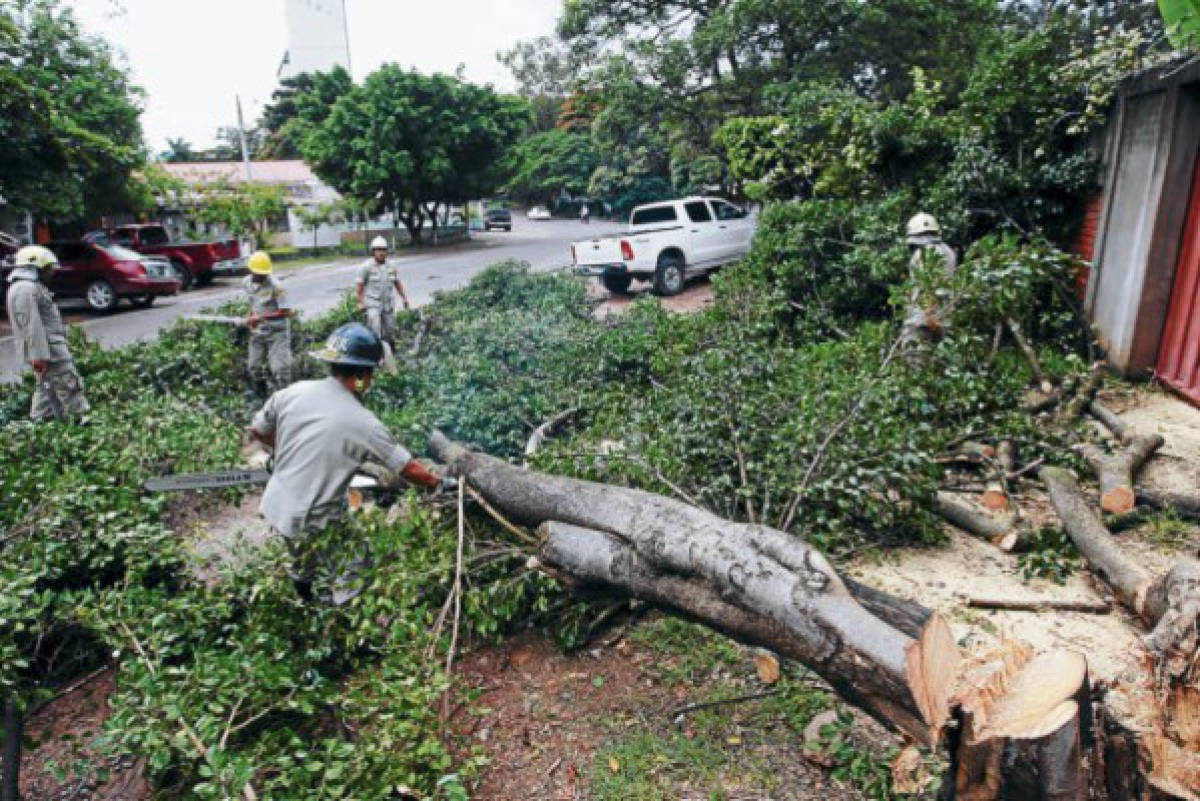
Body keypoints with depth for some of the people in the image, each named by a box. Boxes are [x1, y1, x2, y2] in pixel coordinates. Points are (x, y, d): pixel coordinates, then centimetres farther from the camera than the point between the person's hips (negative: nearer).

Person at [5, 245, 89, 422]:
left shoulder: (28, 286, 18)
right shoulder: (26, 289, -16)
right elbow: (31, 325, -22)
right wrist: (39, 355, -24)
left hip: (47, 349, 11)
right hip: (48, 349, -11)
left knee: (47, 388, 16)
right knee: (70, 386, -8)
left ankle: (40, 422, 21)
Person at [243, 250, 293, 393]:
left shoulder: (275, 286, -20)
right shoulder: (247, 282, 1)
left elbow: (286, 312, -20)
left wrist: (262, 317, -25)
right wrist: (250, 316, 3)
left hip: (277, 332, -7)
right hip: (258, 332, 7)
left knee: (280, 368, -11)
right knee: (253, 367, 13)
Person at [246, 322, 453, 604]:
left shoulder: (294, 391, -9)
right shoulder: (362, 423, -22)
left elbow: (258, 431, 8)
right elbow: (408, 468, -11)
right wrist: (442, 483, 5)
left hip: (276, 504, 7)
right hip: (311, 524, -7)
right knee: (345, 589, 7)